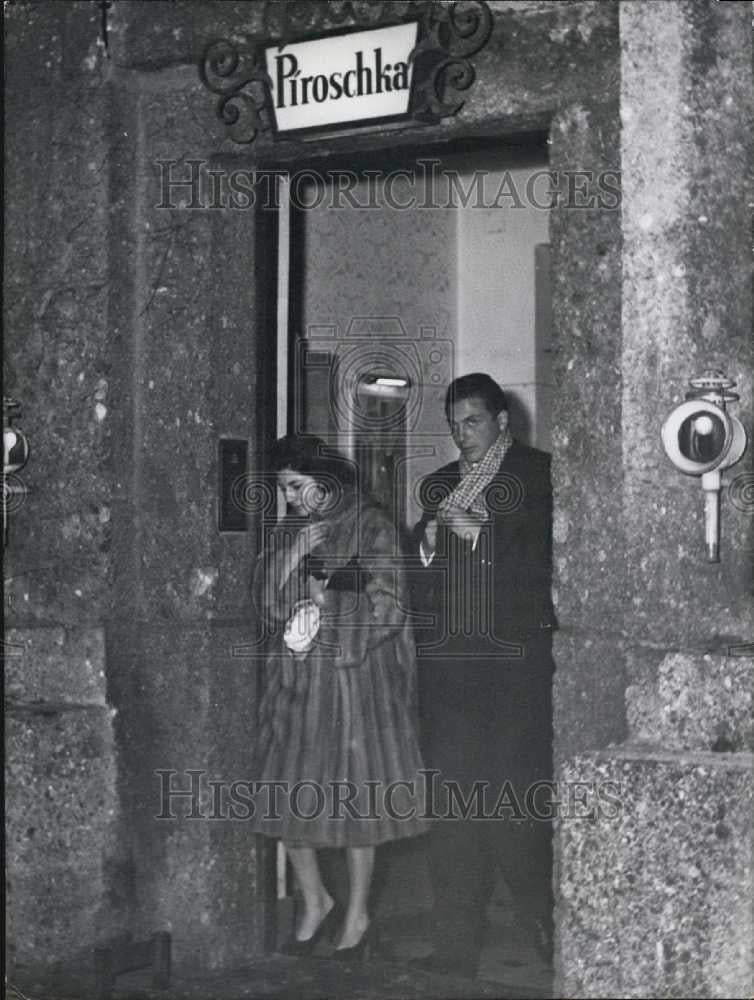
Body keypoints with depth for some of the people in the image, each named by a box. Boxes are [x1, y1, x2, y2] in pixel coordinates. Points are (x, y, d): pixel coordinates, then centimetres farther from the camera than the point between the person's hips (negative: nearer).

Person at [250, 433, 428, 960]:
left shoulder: (369, 526, -4)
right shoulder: (289, 529, 13)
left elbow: (389, 605, -8)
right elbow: (266, 599, 9)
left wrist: (330, 599, -13)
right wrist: (292, 554, -8)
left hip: (356, 679, -5)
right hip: (296, 682, 5)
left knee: (355, 795, 1)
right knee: (288, 794, 2)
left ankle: (358, 917, 15)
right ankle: (316, 902, 21)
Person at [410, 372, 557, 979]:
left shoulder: (539, 475, 5)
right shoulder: (438, 486, 20)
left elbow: (547, 557, -7)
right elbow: (417, 578, 21)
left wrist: (480, 528, -9)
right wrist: (428, 542, 2)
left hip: (517, 660, -4)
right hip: (447, 660, 4)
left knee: (516, 799, -7)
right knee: (452, 804, 2)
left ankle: (545, 915, 16)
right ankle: (456, 947, 7)